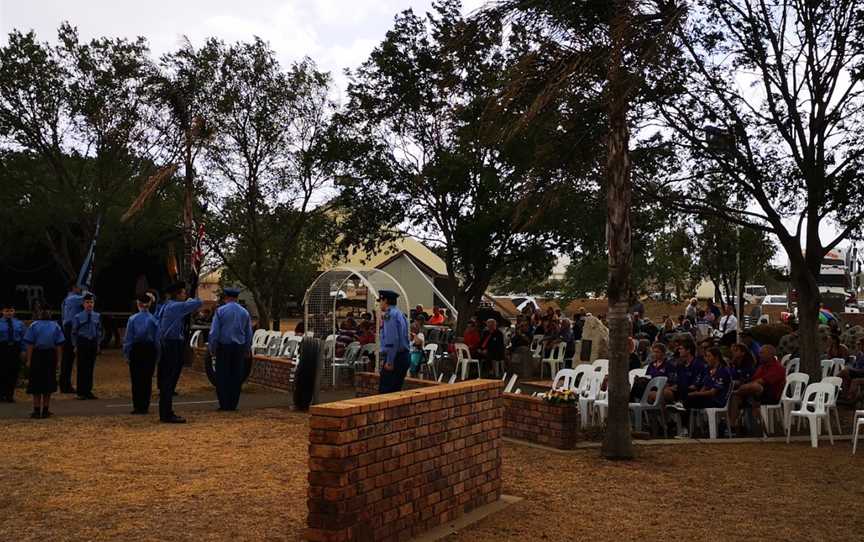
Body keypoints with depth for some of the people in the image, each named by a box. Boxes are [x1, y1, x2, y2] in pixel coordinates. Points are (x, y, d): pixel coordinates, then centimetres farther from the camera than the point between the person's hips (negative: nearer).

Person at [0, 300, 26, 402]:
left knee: (14, 372, 4)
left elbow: (24, 337, 8)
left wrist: (23, 350, 1)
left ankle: (10, 395, 14)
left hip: (15, 349, 2)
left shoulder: (19, 324, 5)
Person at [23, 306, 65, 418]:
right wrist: (58, 360, 3)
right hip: (51, 356, 2)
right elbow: (59, 345, -1)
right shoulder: (55, 326, 4)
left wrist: (29, 360, -7)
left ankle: (37, 411, 6)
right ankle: (45, 411, 12)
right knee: (48, 383, 9)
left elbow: (30, 345, -9)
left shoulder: (33, 326, -2)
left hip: (37, 356, -2)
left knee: (36, 384, 5)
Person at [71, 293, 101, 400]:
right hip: (82, 342, -3)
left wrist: (98, 344, 6)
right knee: (82, 368, -2)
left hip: (93, 343, 3)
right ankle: (81, 392, 5)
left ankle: (88, 391, 16)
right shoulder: (78, 317, -3)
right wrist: (75, 345, -2)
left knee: (91, 367, 8)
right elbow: (74, 332, 1)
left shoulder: (97, 316, 4)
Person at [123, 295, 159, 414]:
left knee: (136, 379, 4)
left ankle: (137, 406, 4)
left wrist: (126, 353, 4)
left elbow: (128, 338, -2)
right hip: (150, 350, 1)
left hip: (136, 350, -1)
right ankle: (145, 406, 9)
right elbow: (157, 338, -2)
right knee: (147, 378, 6)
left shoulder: (132, 319, -6)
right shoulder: (154, 319, -4)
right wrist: (157, 354, 4)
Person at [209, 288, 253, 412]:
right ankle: (233, 404, 8)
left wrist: (212, 348, 1)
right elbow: (249, 333, 13)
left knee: (222, 376, 2)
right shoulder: (244, 312, 7)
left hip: (224, 347, -3)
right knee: (236, 377, 6)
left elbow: (214, 331, -6)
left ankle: (224, 404, 0)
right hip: (239, 347, 3)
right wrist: (247, 349, 21)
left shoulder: (220, 311, -4)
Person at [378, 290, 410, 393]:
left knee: (384, 391, -8)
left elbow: (392, 340, -20)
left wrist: (389, 361, -20)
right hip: (404, 356, 10)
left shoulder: (389, 315, -12)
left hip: (394, 357, -10)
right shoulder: (400, 314, 18)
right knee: (396, 391, 14)